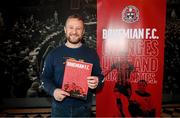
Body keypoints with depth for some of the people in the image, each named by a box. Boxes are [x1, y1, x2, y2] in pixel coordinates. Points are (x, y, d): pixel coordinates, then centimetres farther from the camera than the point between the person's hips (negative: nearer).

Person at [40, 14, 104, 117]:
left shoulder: (91, 54, 0)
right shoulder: (54, 54, -1)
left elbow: (100, 77, 3)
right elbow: (45, 78, 3)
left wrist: (97, 83, -19)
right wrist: (53, 91, -16)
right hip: (60, 107, 0)